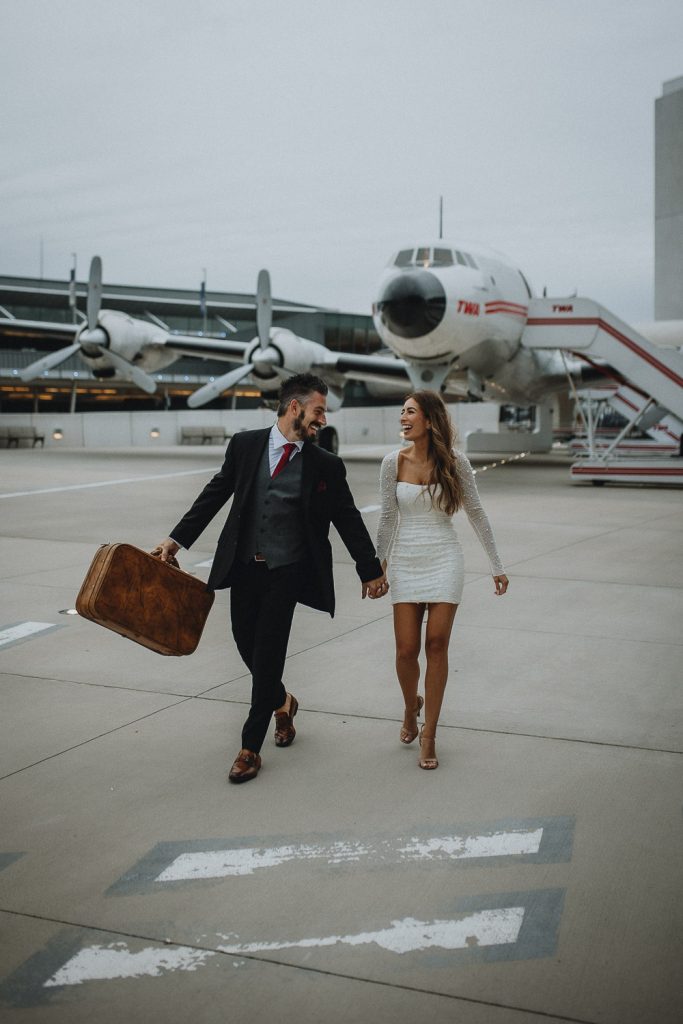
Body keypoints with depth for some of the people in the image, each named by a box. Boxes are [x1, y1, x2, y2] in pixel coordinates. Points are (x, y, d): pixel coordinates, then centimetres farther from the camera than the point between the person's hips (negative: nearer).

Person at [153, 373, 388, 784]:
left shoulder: (326, 466, -2)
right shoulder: (245, 445, 0)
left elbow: (349, 520, 5)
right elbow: (216, 494, 7)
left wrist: (371, 571, 10)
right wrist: (177, 538, 4)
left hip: (286, 571, -2)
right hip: (243, 566, 2)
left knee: (268, 653, -4)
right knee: (246, 644, 11)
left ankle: (250, 748, 9)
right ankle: (282, 701, 42)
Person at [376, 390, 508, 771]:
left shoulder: (455, 462, -5)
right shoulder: (394, 462, -2)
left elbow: (477, 513, 4)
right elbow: (388, 518, 6)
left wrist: (497, 565, 6)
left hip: (444, 560, -1)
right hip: (406, 563, 1)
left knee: (437, 645, -5)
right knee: (407, 649, -1)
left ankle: (429, 735, 7)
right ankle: (411, 707, 31)